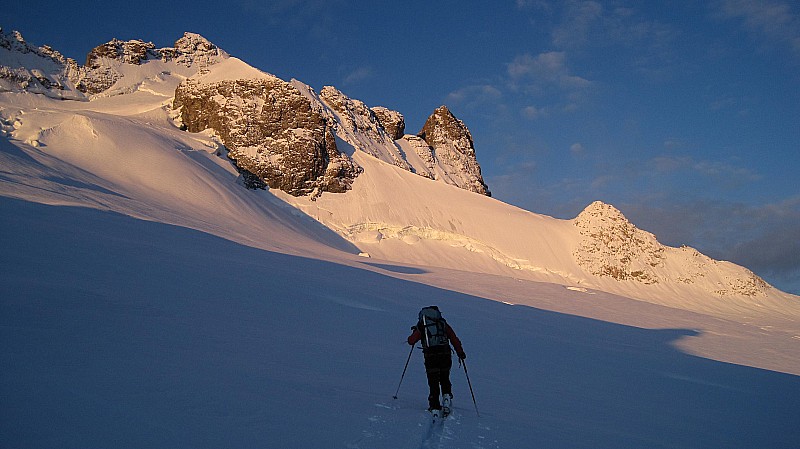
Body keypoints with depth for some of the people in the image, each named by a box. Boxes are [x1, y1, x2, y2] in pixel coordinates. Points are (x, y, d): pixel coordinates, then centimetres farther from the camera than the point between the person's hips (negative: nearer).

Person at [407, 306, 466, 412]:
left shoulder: (421, 326, 8)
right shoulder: (443, 324, 12)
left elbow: (411, 341, 14)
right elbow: (454, 339, 9)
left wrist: (414, 332, 33)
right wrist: (460, 352, 15)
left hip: (430, 356, -1)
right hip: (445, 354, 1)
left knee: (433, 381, 8)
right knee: (445, 379, 20)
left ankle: (434, 405, 4)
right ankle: (447, 396, 0)